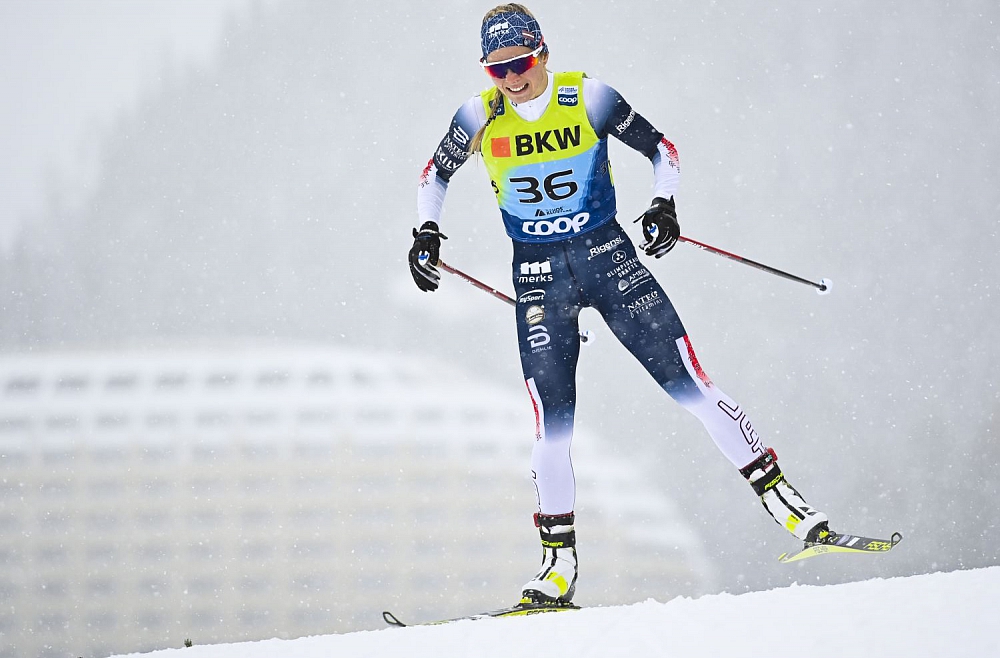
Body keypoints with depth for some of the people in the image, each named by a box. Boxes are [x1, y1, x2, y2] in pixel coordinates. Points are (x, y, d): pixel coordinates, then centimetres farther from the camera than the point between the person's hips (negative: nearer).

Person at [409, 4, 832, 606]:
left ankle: (782, 499, -5)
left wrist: (665, 203, -12)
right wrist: (427, 231, 0)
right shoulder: (481, 118, -3)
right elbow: (436, 175, 15)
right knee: (552, 423, -5)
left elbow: (661, 149, 4)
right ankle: (559, 566, 7)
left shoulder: (590, 99, -7)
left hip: (609, 257, -1)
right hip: (538, 275, 1)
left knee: (689, 381, -9)